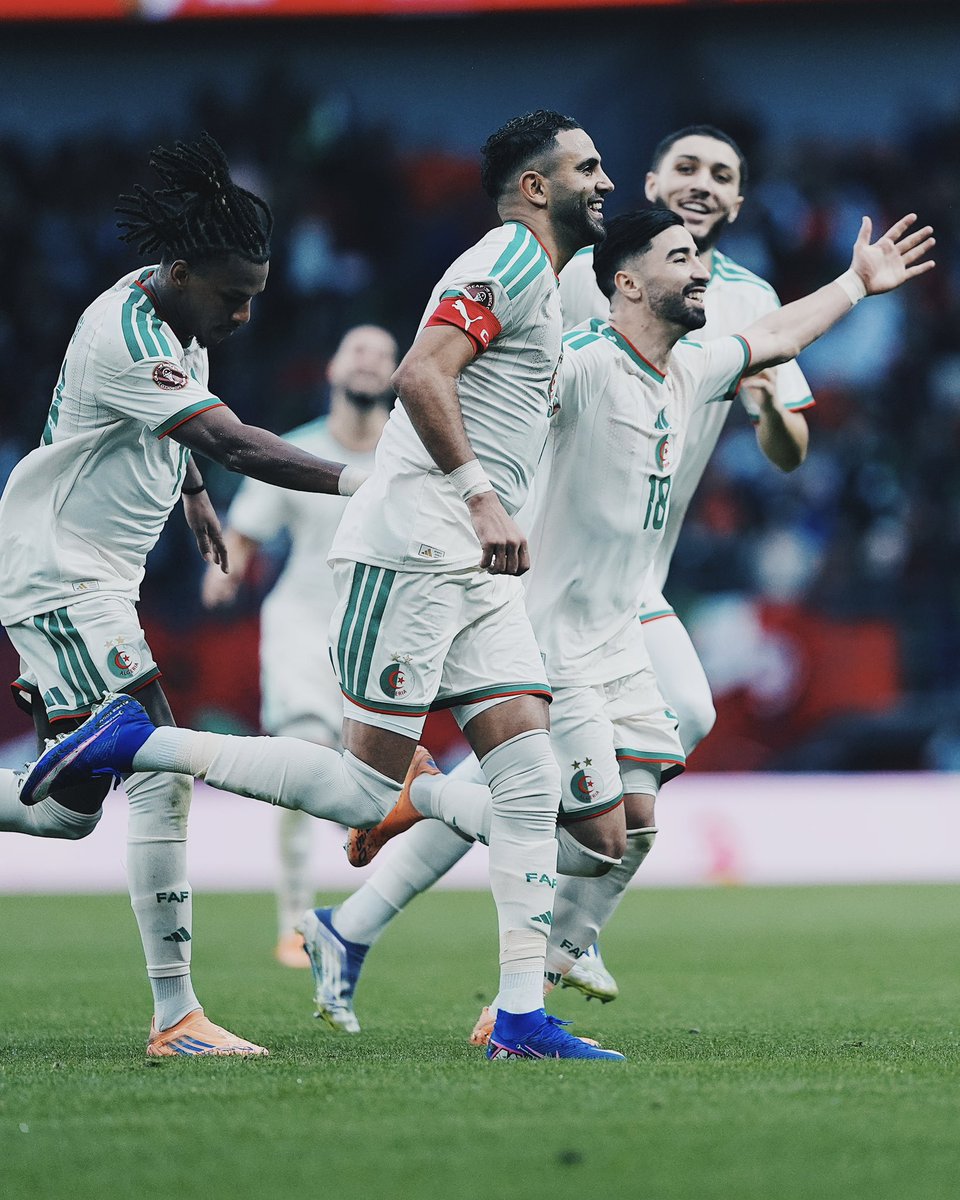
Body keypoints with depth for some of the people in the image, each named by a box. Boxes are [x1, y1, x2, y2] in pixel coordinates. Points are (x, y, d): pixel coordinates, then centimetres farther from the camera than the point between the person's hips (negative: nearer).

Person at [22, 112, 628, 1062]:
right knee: (366, 791, -11)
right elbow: (420, 377, -22)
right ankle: (138, 743, -1)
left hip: (472, 567, 10)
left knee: (531, 775, -1)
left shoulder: (542, 281, 23)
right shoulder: (510, 260, -8)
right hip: (411, 545, -10)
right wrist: (480, 499, -26)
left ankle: (522, 1016, -4)